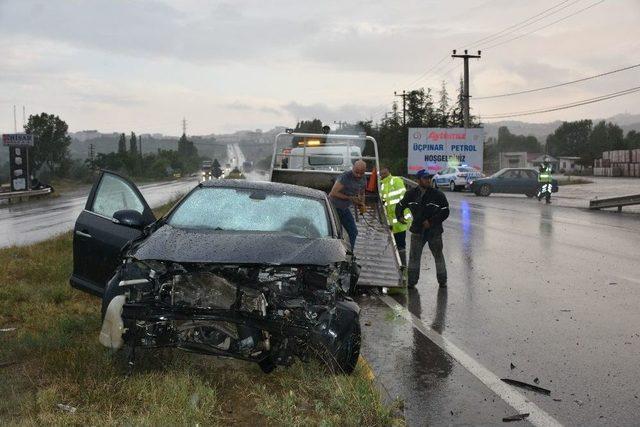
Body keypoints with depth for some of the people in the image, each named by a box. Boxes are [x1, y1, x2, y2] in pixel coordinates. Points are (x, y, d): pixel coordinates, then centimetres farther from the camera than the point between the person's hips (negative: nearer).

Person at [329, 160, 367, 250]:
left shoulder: (363, 180, 0)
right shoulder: (345, 177, -25)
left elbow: (362, 194, 19)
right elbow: (333, 193, -27)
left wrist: (361, 203, -3)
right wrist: (350, 198, -28)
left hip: (345, 209, 8)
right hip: (334, 207, -8)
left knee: (353, 232, 11)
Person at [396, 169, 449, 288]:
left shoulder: (438, 194, -7)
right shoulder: (411, 194, 0)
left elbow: (445, 212, -8)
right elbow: (400, 205, 13)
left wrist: (431, 221, -16)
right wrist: (400, 217, -7)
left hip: (434, 231, -1)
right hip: (417, 230, 2)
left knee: (438, 256, 9)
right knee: (414, 256, 1)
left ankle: (442, 281, 23)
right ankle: (412, 281, 11)